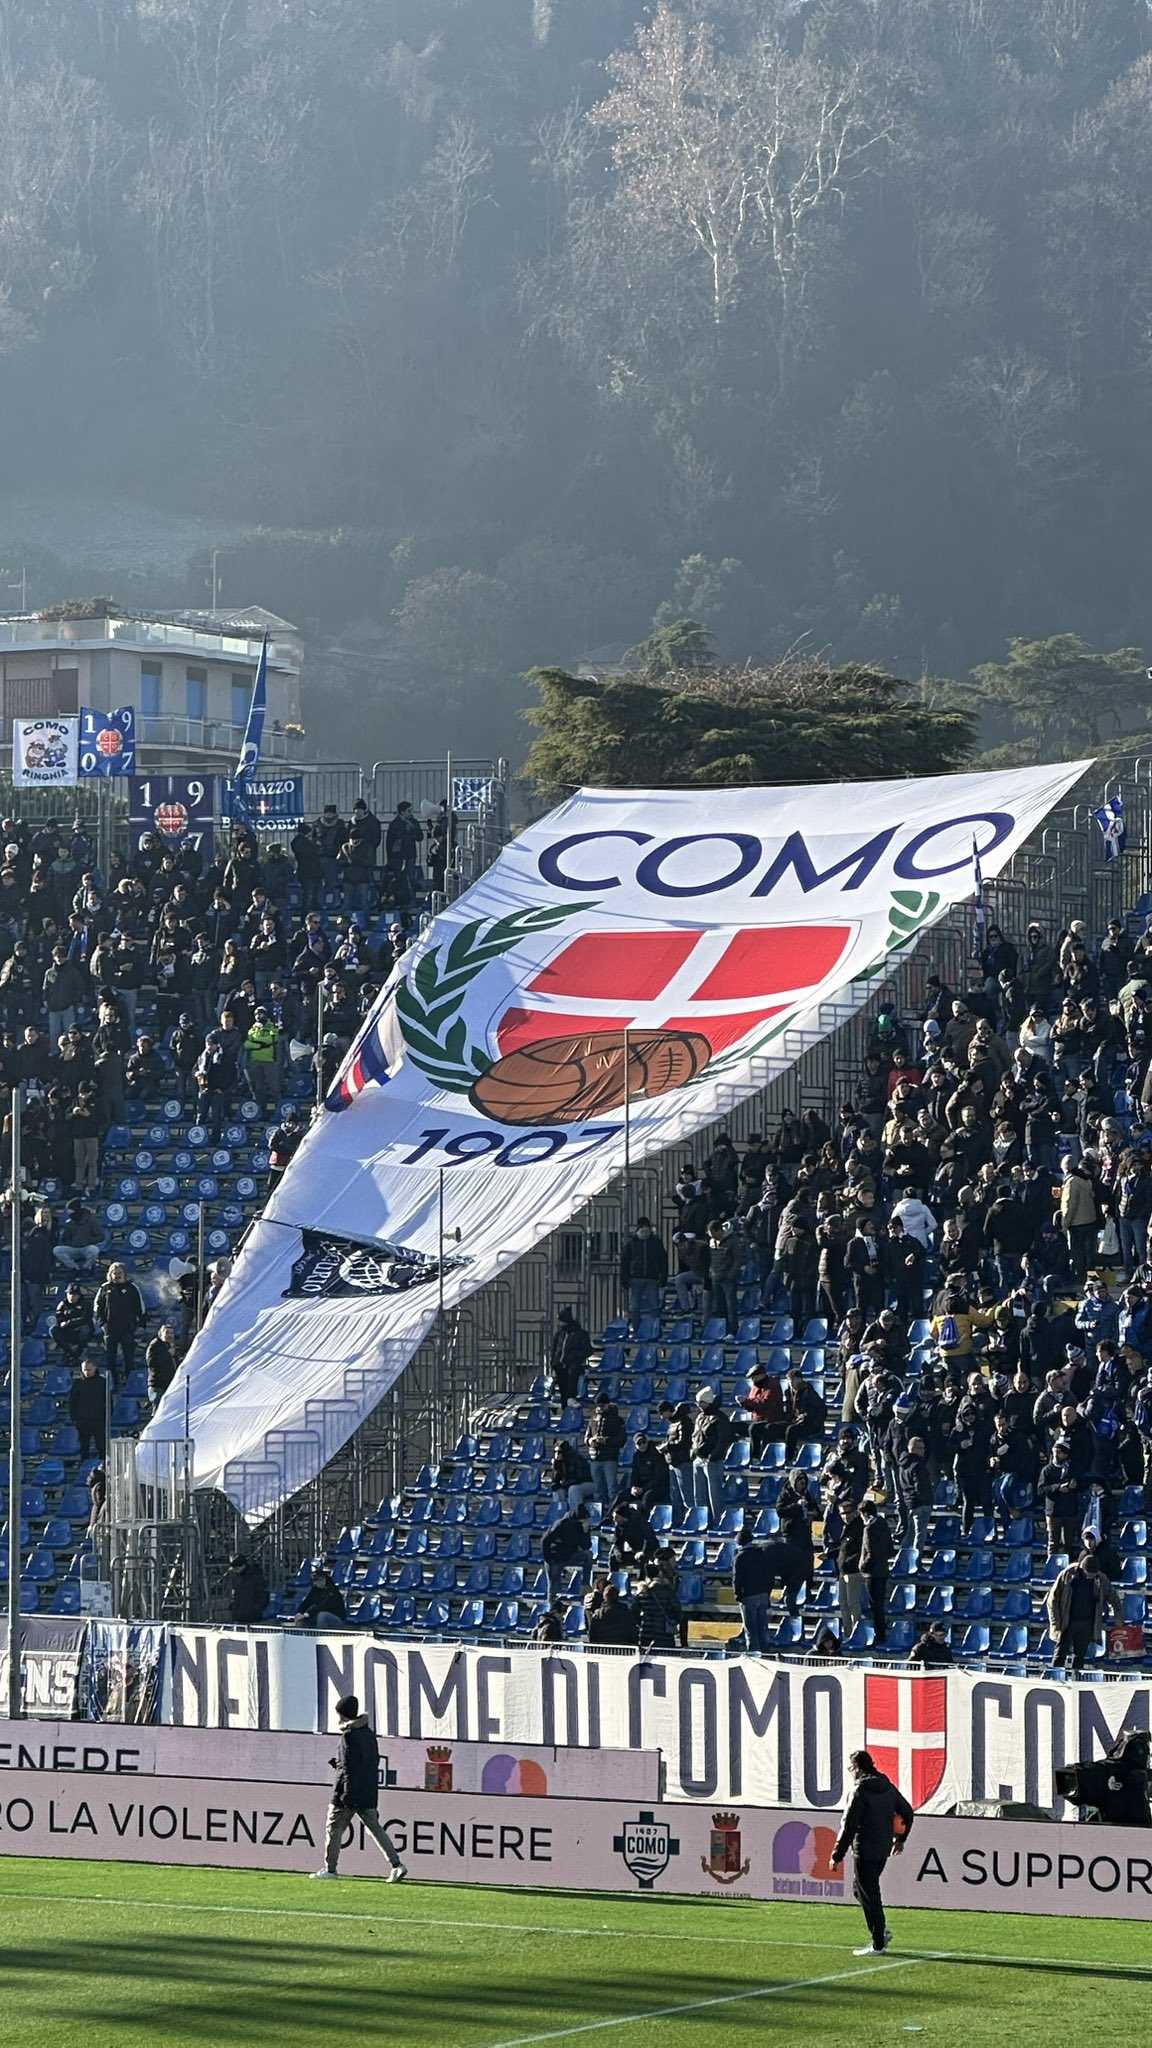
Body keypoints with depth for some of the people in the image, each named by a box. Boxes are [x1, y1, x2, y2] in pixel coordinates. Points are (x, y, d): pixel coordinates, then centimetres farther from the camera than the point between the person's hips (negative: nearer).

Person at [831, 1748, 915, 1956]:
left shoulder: (860, 1791, -15)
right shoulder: (887, 1787, 8)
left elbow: (849, 1826, -18)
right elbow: (907, 1813, 18)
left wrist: (837, 1856, -13)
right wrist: (900, 1840, 31)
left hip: (865, 1851, -8)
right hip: (883, 1849, 8)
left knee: (868, 1896, -1)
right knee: (859, 1889, 22)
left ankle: (878, 1944, 2)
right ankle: (881, 1932, 16)